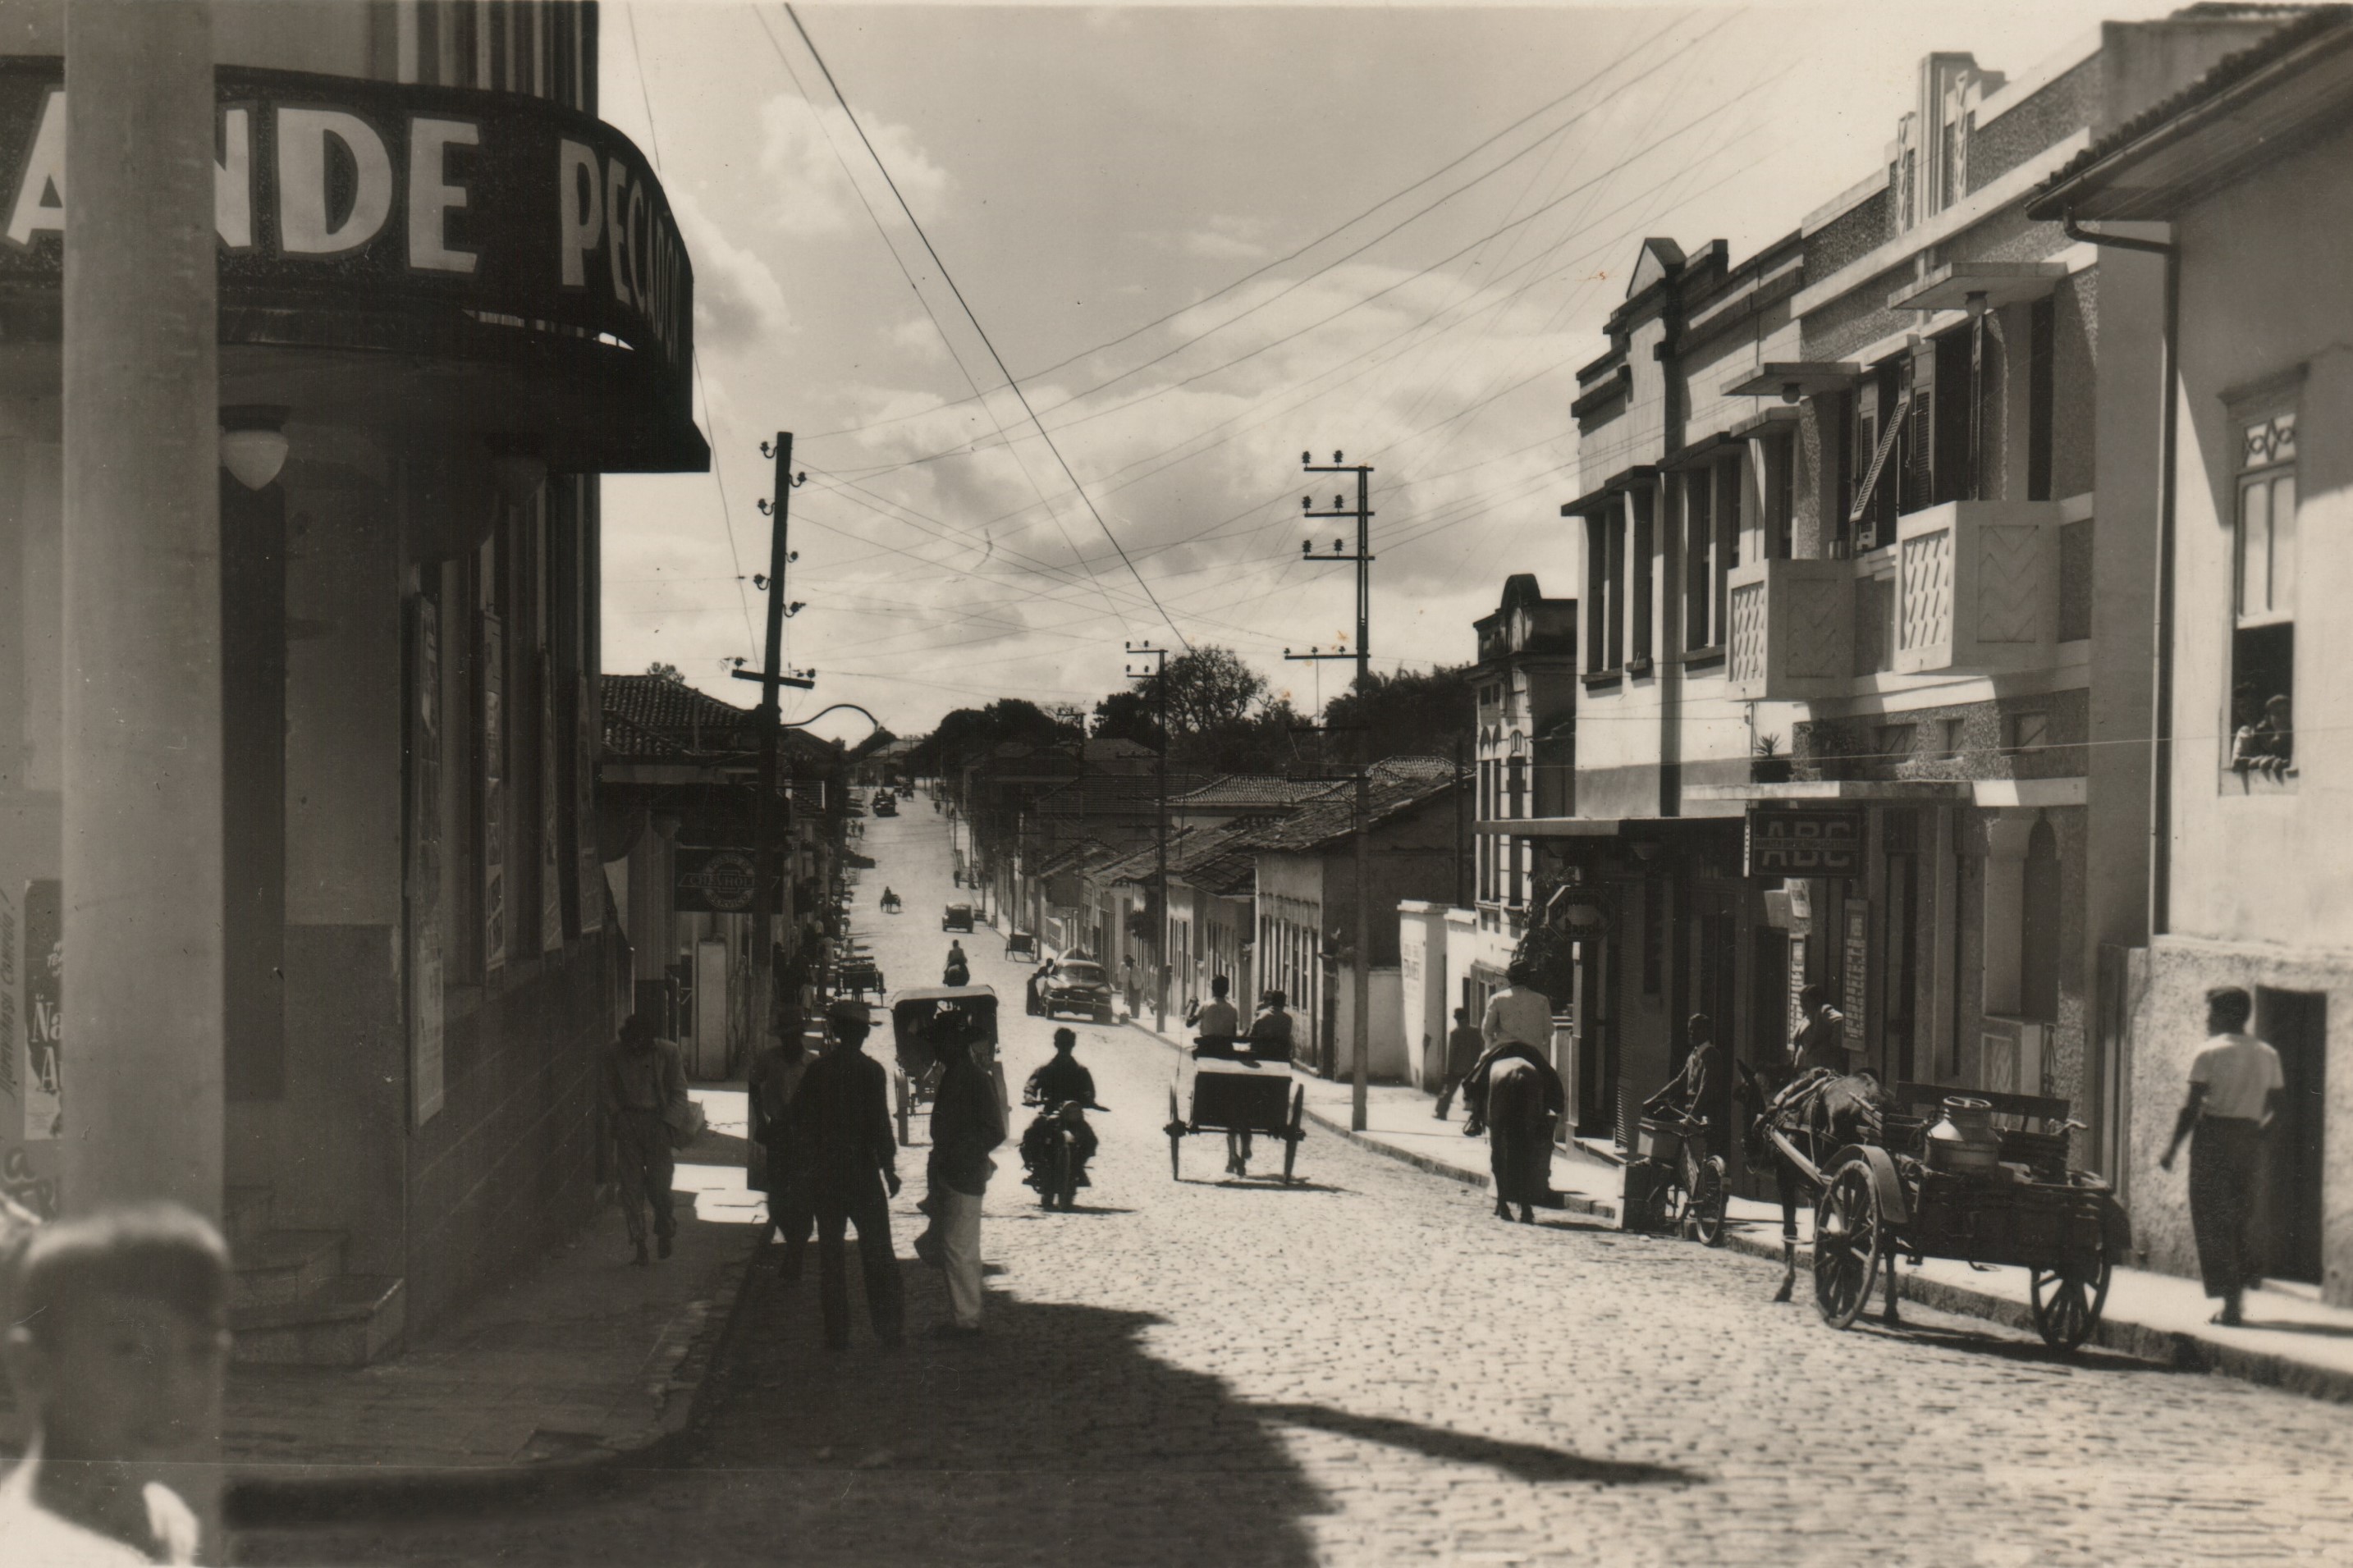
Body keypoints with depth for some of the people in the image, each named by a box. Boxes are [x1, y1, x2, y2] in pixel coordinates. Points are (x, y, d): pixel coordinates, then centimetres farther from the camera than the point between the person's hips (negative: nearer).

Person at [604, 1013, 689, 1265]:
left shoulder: (667, 1052, -4)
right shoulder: (616, 1056, 1)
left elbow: (679, 1093, 0)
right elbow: (610, 1094, 10)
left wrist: (668, 1122, -9)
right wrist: (616, 1121, 0)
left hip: (657, 1121, -2)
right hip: (627, 1121, 2)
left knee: (658, 1183, -6)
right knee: (631, 1183, -1)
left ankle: (664, 1230, 22)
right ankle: (639, 1245, 5)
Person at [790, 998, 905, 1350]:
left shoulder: (816, 1070, 2)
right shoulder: (871, 1070, -8)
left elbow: (799, 1122, 6)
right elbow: (880, 1124, -11)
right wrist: (889, 1168, -4)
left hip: (825, 1175, 3)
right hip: (863, 1172, -3)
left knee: (830, 1254, 7)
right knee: (877, 1253, 6)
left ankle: (836, 1333, 6)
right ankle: (889, 1327, 6)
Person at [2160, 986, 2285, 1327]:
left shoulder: (2209, 1053, -7)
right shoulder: (2268, 1055, 9)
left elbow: (2192, 1107, -11)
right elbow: (2278, 1105, 9)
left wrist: (2172, 1148, -5)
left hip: (2213, 1136, -5)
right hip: (2250, 1142, 5)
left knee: (2212, 1222, -1)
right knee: (2242, 1218, 17)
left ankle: (2230, 1302, -6)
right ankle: (2240, 1292, 14)